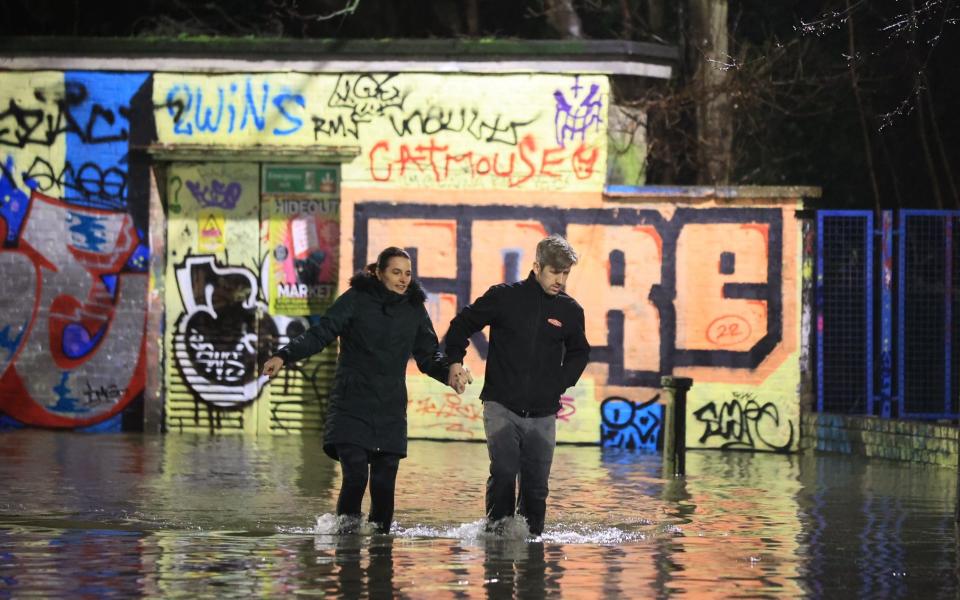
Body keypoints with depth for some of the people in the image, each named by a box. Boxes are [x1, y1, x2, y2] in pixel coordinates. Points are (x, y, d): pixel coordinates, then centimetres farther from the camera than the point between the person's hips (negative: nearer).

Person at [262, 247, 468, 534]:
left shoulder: (414, 309, 11)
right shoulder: (356, 299, -1)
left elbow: (428, 355, 14)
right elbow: (321, 334, -5)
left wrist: (449, 372, -8)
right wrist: (284, 356, -18)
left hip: (390, 410, 3)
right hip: (352, 404, -3)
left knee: (384, 483, 1)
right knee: (355, 475, -15)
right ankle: (345, 528, 2)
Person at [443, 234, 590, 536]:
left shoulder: (570, 310, 5)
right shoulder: (504, 297, -3)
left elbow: (579, 353, 23)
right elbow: (462, 324, 8)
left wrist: (561, 383, 9)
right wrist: (455, 361, -5)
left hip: (542, 413, 3)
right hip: (501, 406, -3)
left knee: (536, 484, 4)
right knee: (503, 471, -17)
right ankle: (497, 528, -9)